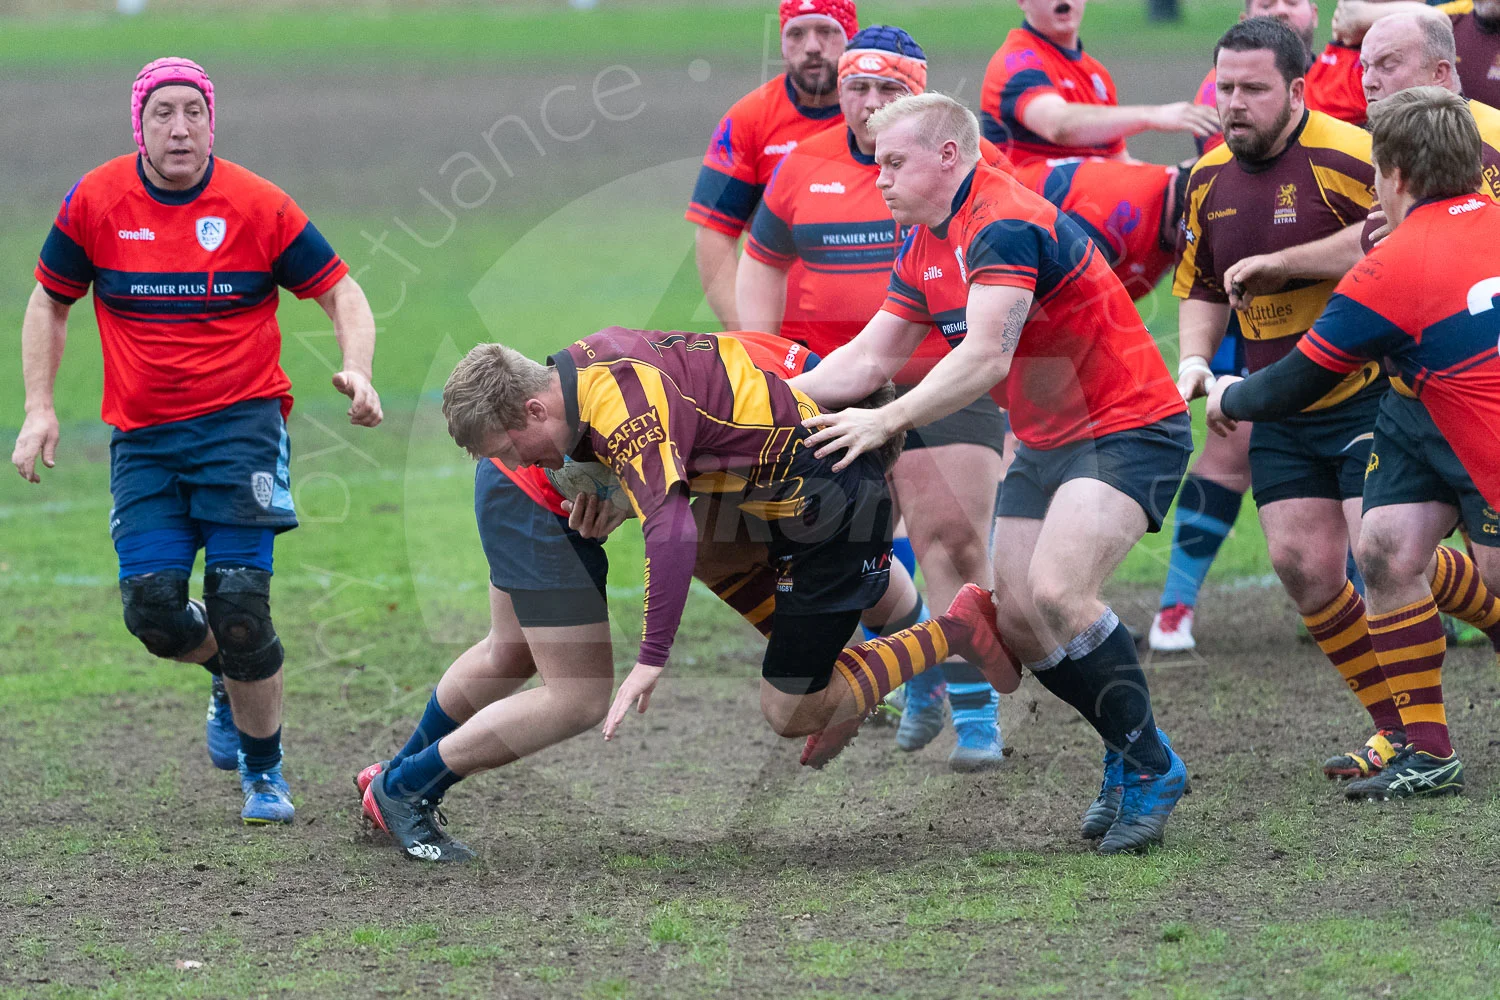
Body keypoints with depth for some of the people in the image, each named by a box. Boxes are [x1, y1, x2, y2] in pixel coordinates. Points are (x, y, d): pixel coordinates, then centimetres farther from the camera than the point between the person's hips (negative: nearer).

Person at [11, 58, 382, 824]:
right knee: (151, 608, -9)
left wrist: (357, 371, -16)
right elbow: (50, 301, 13)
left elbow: (340, 293, 3)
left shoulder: (258, 207, -6)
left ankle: (264, 771, 8)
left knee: (238, 607, -13)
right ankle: (228, 676, 27)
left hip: (241, 421, -2)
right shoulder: (96, 202, -1)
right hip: (142, 437, 2)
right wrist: (39, 409, 4)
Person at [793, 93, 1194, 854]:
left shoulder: (1005, 224, -22)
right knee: (1015, 619, 2)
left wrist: (888, 421, -35)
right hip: (1046, 443, 10)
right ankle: (1127, 754, 19)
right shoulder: (924, 248, 9)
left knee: (1055, 591, -27)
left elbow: (985, 357, -32)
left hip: (1126, 430, -10)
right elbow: (869, 358, 14)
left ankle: (1151, 768, -13)